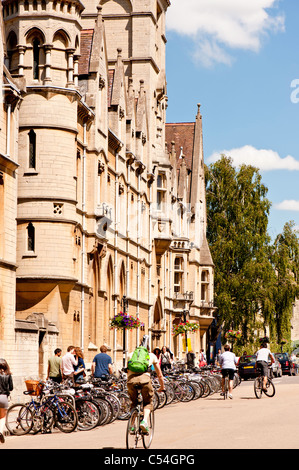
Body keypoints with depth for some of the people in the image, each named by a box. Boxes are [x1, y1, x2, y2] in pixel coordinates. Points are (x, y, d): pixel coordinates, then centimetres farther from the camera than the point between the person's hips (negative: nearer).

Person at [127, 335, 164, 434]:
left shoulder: (131, 355, 29)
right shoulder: (152, 356, 26)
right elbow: (159, 375, 33)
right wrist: (162, 387, 48)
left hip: (131, 380, 2)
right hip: (145, 378, -2)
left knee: (134, 403, 26)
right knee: (148, 402, 20)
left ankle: (132, 426, 13)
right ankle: (144, 421, -5)